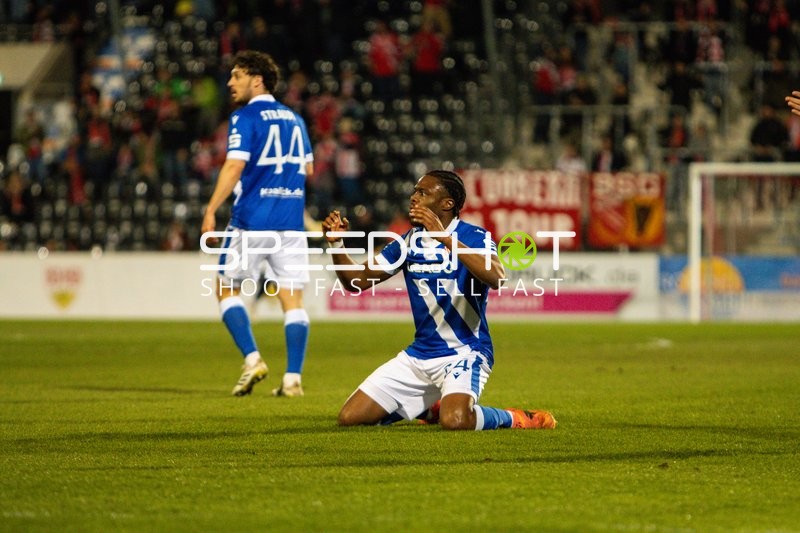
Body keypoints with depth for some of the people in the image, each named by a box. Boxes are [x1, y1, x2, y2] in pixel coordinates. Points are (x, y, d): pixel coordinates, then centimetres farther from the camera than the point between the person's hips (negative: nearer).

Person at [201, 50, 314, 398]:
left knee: (227, 290, 9)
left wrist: (211, 210, -14)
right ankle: (293, 378, -2)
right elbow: (308, 168, 20)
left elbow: (235, 166, -16)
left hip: (252, 222, -5)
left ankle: (252, 359, -5)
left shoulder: (245, 117, -5)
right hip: (291, 223, 5)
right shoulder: (294, 119, 14)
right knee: (293, 299, 3)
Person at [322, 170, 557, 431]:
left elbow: (495, 278, -32)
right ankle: (428, 409, 22)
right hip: (419, 355, 7)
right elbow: (357, 281, 12)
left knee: (455, 420, -36)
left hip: (465, 351, -7)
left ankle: (512, 418, -3)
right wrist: (336, 244, -5)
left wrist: (444, 237, -35)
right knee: (350, 418, -1)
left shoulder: (473, 237, -11)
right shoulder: (409, 241, 7)